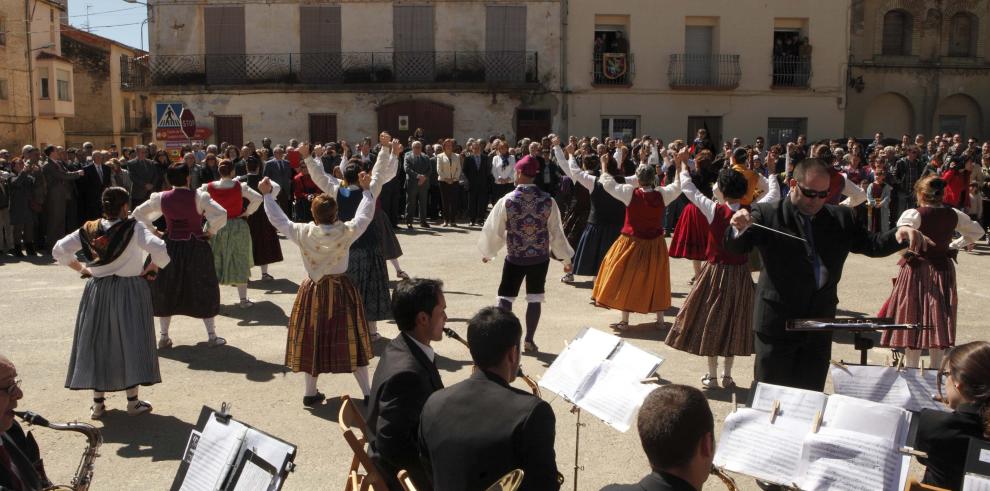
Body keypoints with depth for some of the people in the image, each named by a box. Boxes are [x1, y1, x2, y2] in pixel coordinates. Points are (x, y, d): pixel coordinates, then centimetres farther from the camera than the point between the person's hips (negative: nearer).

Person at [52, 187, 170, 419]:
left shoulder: (89, 230, 0)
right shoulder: (134, 228, -12)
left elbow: (59, 250, 2)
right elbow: (159, 250, -24)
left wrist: (82, 269, 10)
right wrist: (151, 269, -8)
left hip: (97, 292, 4)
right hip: (130, 291, -4)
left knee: (97, 342, 13)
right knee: (131, 341, 6)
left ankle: (98, 403, 19)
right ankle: (133, 401, 12)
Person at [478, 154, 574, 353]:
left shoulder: (506, 201, -11)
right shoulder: (548, 201, -8)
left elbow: (494, 230, -1)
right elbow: (556, 232, -2)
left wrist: (487, 252, 17)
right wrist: (566, 258, 10)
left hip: (514, 257, -1)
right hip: (540, 258, 1)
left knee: (505, 298, 8)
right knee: (534, 299, 11)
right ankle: (530, 340, 15)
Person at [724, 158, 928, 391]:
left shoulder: (840, 218, 8)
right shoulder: (767, 214, -6)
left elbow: (872, 244, 8)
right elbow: (735, 247, -13)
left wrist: (900, 235, -12)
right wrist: (740, 229, -37)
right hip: (777, 324, -4)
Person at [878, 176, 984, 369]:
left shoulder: (913, 214, -15)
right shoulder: (954, 215, 2)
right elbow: (977, 232, 16)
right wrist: (955, 245, 15)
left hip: (917, 269, -5)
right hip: (944, 270, 5)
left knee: (913, 323, 3)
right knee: (938, 322, 13)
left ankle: (910, 369, 6)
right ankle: (936, 369, 19)